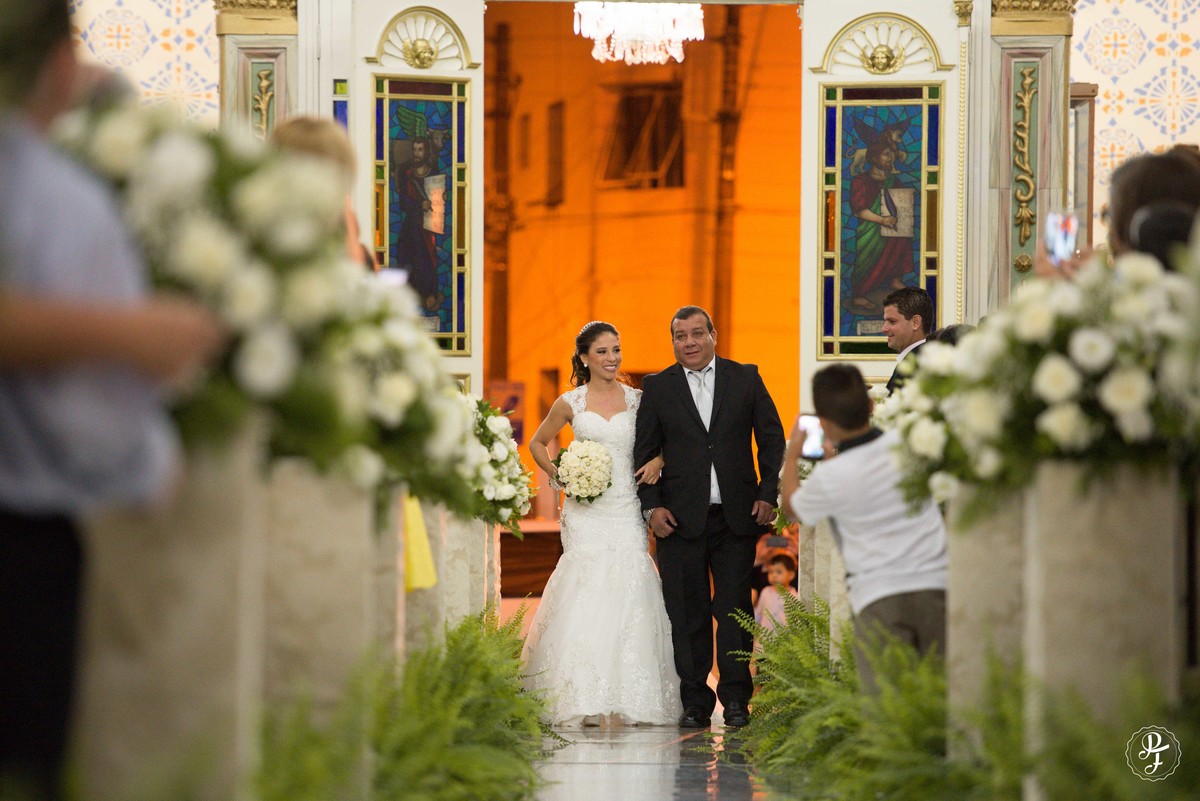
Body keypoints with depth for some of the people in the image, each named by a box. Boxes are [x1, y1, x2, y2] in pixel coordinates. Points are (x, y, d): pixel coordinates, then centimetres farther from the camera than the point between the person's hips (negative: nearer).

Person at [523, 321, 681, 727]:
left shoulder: (637, 399, 8)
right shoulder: (570, 403, 5)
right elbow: (537, 442, 18)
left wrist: (658, 460, -2)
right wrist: (558, 475, 3)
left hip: (626, 510, 1)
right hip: (586, 512, -1)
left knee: (627, 597, -8)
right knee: (586, 598, -10)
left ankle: (624, 702, -4)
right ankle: (584, 702, -8)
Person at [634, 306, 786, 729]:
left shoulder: (746, 378, 8)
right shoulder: (657, 388, 8)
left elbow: (772, 438, 8)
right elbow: (644, 452, 7)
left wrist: (769, 494, -1)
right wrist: (651, 506, -4)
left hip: (737, 518, 0)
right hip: (680, 519, 0)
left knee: (735, 611, 0)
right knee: (687, 615, 1)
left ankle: (736, 699, 7)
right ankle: (695, 703, 7)